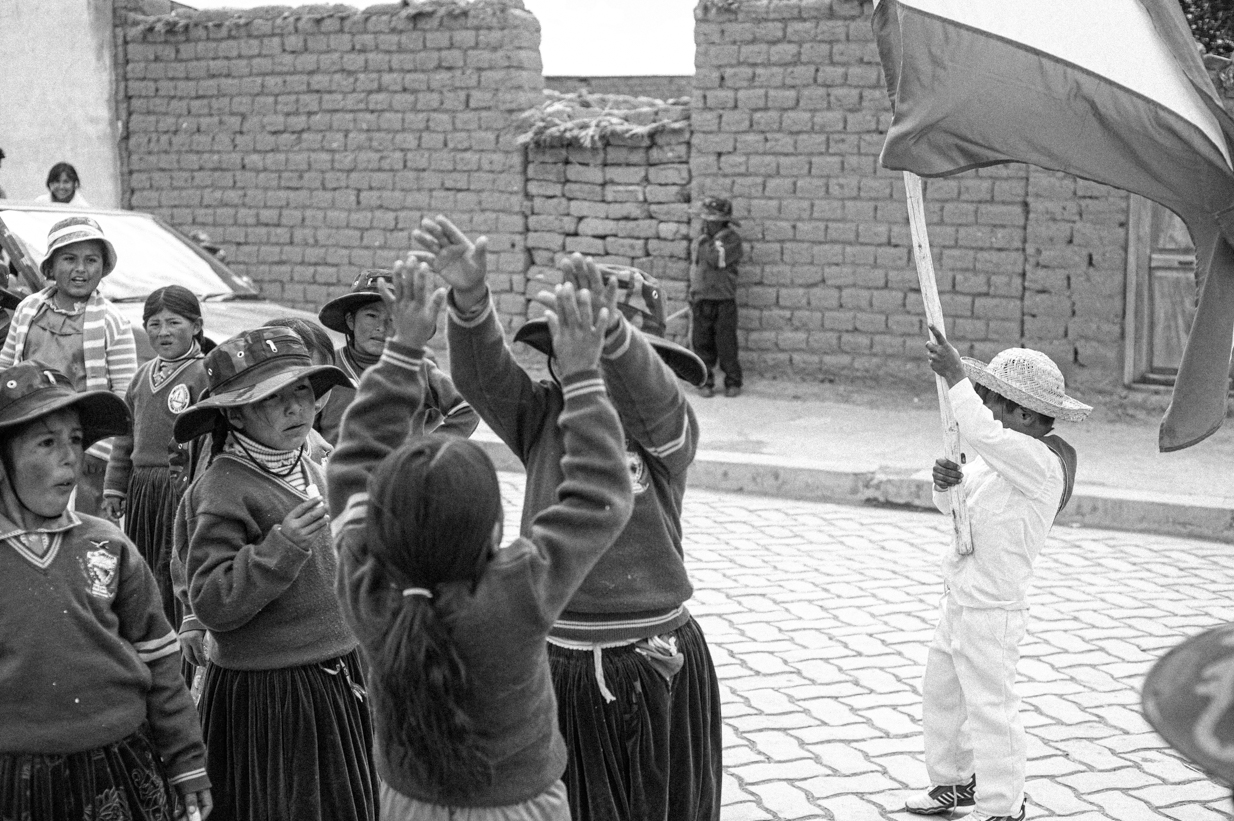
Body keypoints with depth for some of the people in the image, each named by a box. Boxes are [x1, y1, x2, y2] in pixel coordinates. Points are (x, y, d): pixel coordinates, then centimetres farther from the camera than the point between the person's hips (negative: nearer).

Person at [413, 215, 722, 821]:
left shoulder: (665, 429, -8)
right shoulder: (542, 418, 1)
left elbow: (646, 389, -30)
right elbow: (482, 375, -15)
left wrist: (605, 324, -52)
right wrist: (469, 297, -36)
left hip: (655, 670, -3)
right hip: (554, 663, 3)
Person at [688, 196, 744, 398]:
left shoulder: (732, 239, -4)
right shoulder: (698, 242, 13)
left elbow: (718, 260, -19)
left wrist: (715, 240, -7)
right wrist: (692, 292, 22)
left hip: (724, 300, -4)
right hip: (701, 300, 5)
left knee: (727, 344, -3)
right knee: (702, 344, 5)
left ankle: (733, 383, 9)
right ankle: (705, 382, 14)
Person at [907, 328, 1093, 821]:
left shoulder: (1040, 464, -22)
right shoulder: (1001, 458, 6)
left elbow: (980, 433, -38)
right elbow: (950, 505, 12)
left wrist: (954, 375, -33)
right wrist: (947, 481, -10)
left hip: (992, 611, -10)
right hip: (959, 600, 10)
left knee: (990, 707, -1)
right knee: (940, 693, 22)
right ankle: (955, 781, 38)